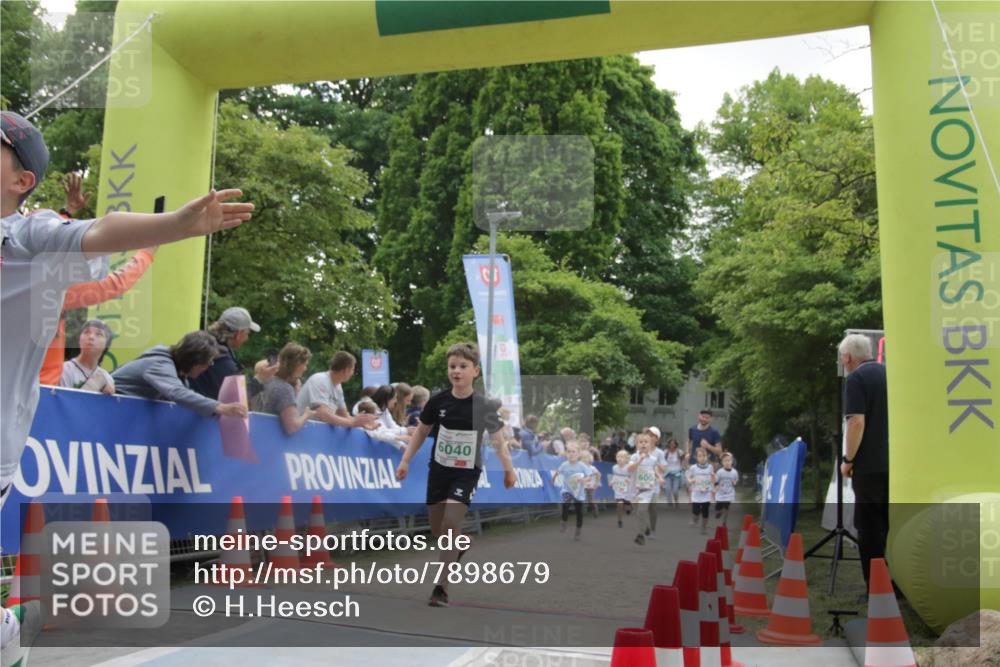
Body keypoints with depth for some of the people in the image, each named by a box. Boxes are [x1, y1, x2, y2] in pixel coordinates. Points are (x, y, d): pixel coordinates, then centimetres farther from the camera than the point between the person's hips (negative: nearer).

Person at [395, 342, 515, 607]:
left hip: (466, 473, -3)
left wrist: (508, 468, -3)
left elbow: (496, 439, 2)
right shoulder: (438, 401, -7)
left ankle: (441, 587, -8)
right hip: (438, 470, 3)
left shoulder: (484, 406, -11)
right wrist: (405, 461, 3)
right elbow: (421, 431, 7)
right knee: (437, 530, 11)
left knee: (450, 524, -18)